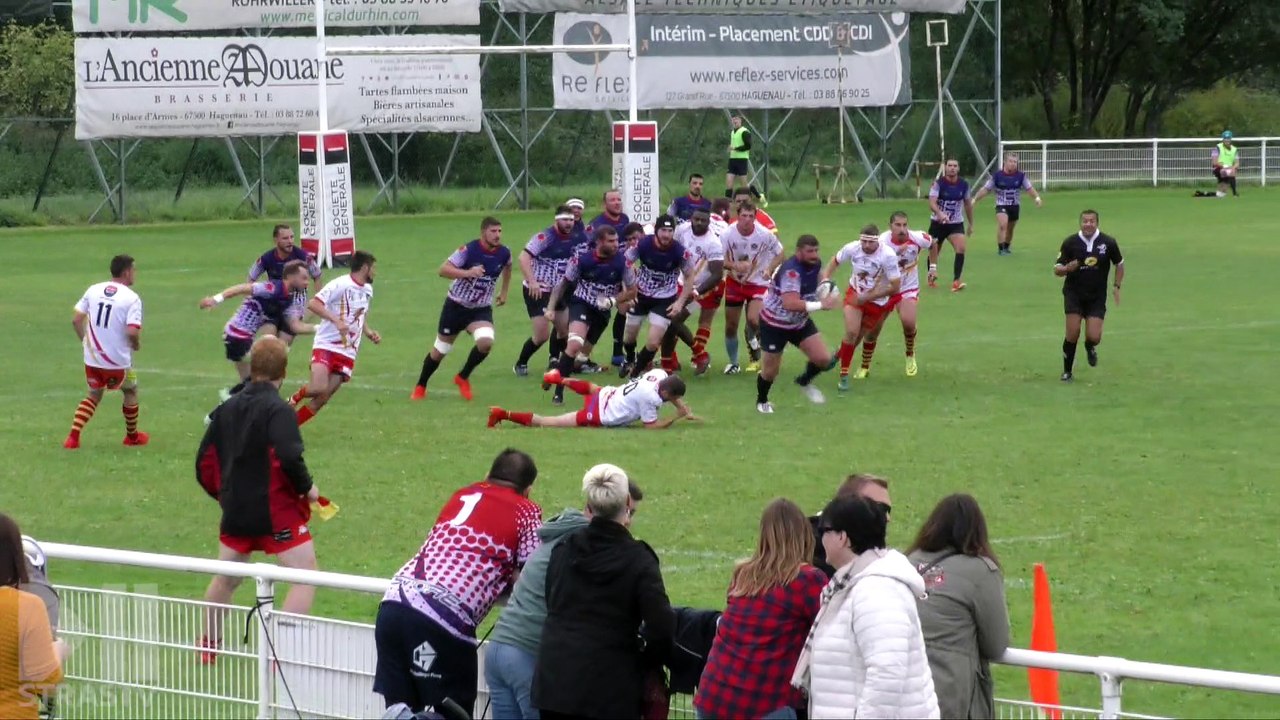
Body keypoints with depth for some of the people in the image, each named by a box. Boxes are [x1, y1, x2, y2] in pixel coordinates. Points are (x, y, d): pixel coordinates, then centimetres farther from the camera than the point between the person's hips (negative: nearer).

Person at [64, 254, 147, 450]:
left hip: (92, 358, 4)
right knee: (130, 392, 23)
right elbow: (132, 331, -24)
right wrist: (137, 345, -2)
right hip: (118, 360, -4)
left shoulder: (93, 290, 1)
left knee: (94, 395, 23)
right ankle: (132, 437, 38)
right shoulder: (132, 298, -14)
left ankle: (73, 436, 6)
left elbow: (76, 319, 1)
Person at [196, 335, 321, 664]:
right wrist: (307, 488, -9)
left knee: (224, 580, 23)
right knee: (306, 577, 0)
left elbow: (205, 463, 10)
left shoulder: (227, 408, 7)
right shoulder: (278, 410, -14)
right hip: (276, 511, -7)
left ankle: (208, 647, 37)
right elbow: (289, 458, -27)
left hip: (236, 511, 7)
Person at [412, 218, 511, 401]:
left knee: (486, 342, -24)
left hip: (481, 309, 3)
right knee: (440, 350, 9)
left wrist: (504, 292, 19)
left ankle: (463, 378, 2)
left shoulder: (504, 253, -8)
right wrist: (468, 272, -41)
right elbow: (443, 270, -27)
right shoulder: (469, 250, -22)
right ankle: (420, 387, 33)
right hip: (456, 305, -3)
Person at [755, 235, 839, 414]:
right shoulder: (791, 271, -34)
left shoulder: (816, 263, -8)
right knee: (771, 369, 6)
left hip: (801, 322, 7)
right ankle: (762, 402, 36)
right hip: (775, 324, -7)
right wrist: (820, 305, -45)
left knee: (823, 359, -6)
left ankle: (805, 381, 26)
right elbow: (790, 304, -46)